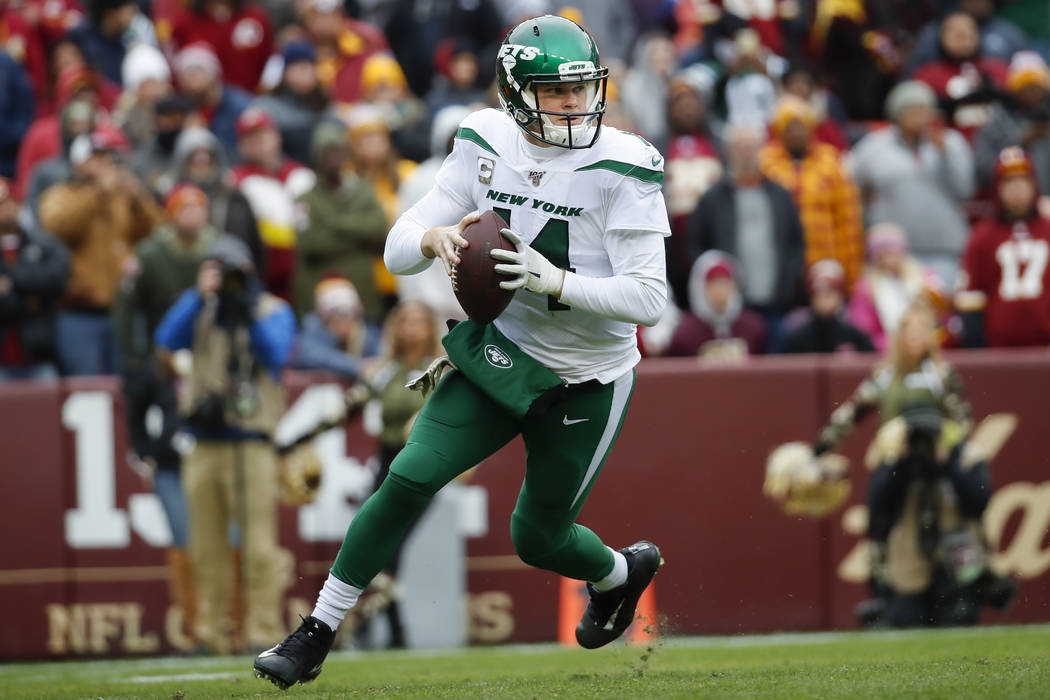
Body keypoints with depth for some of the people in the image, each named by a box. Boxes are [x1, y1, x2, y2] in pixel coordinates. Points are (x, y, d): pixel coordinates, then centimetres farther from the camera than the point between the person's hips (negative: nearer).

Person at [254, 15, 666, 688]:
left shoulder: (621, 168, -19)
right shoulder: (488, 146, -6)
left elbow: (649, 298, -22)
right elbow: (398, 250, -4)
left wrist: (557, 280, -34)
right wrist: (432, 237, -28)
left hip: (585, 380, -3)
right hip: (498, 351, 3)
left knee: (538, 537, 10)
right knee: (409, 479, -12)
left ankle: (622, 570, 45)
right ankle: (317, 634, -3)